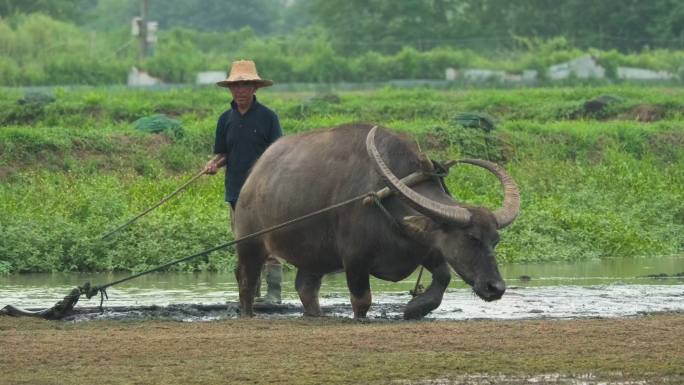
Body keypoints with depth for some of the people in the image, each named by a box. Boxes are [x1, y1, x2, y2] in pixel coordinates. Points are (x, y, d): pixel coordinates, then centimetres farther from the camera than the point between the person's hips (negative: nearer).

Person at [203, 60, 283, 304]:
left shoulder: (267, 117, -1)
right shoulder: (226, 119, 11)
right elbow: (222, 154, 16)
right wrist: (214, 165, -5)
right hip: (236, 191, 5)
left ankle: (273, 292, -7)